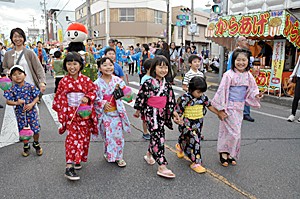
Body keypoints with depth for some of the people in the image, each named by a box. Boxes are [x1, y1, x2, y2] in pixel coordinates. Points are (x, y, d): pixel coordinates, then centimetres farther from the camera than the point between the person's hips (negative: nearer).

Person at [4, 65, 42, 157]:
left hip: (31, 112, -1)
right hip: (20, 113, 1)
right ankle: (26, 146, 35)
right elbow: (8, 101, -6)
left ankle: (36, 144, 32)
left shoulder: (30, 87, -9)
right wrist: (16, 103, -23)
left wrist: (32, 104, -20)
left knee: (36, 130, 4)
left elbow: (36, 97, -4)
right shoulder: (12, 89, -8)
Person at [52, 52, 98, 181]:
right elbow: (59, 99, 5)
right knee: (72, 137, -11)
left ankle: (77, 159, 32)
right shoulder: (64, 82, 0)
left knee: (83, 137, 10)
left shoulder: (85, 80, 0)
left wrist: (87, 98, -18)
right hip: (70, 113, -2)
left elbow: (93, 91, 3)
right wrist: (62, 114, 3)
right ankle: (69, 167, -11)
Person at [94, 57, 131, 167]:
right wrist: (103, 103, -16)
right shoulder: (97, 83, -5)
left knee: (118, 135, 6)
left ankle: (119, 156, 20)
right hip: (104, 113, -1)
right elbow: (94, 98, -3)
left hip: (117, 112, 1)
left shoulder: (118, 80, -1)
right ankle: (109, 155, 28)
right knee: (108, 135, 8)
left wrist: (119, 89, -17)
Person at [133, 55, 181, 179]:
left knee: (156, 136, 16)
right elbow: (141, 97, -3)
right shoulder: (148, 83, -11)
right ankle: (162, 167, -6)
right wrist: (138, 111, 5)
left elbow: (170, 101, 9)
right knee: (159, 137, -10)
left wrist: (174, 113, 5)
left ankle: (149, 155, 43)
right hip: (151, 114, -6)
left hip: (162, 114, 6)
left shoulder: (167, 85, 5)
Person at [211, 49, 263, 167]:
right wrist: (221, 107, -12)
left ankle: (230, 154, 27)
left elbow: (252, 89, 16)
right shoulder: (229, 75, -15)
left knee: (235, 132, 13)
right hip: (230, 107, -6)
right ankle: (224, 153, 11)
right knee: (234, 132, -7)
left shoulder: (248, 75, 4)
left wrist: (256, 95, -6)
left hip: (240, 107, 6)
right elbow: (222, 91, -13)